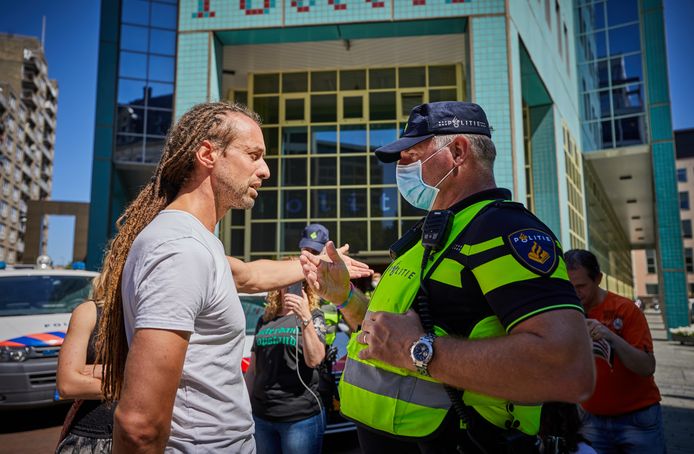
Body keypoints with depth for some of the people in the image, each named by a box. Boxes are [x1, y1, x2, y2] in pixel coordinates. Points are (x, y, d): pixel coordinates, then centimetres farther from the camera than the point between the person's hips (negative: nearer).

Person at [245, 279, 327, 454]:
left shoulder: (313, 316, -1)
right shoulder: (264, 320, 10)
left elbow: (314, 360, -16)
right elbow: (252, 368, 15)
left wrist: (305, 317, -24)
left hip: (301, 416, -4)